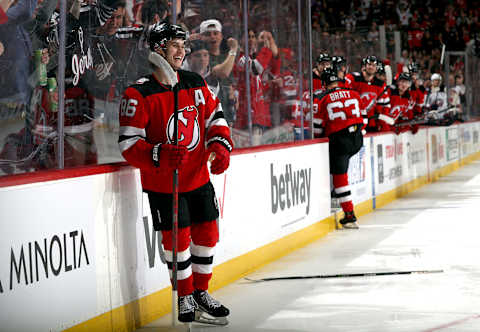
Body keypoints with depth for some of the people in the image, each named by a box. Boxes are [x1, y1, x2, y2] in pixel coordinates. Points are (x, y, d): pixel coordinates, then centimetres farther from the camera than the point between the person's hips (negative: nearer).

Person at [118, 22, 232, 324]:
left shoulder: (196, 84, 4)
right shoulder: (139, 94, -14)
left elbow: (215, 117, 12)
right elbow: (129, 143, -15)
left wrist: (221, 146, -5)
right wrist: (160, 154, -30)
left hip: (198, 177, 5)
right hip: (162, 183, -5)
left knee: (207, 233, 10)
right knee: (178, 238, 1)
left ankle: (201, 291, 29)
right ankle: (185, 296, 20)